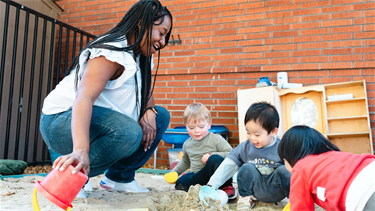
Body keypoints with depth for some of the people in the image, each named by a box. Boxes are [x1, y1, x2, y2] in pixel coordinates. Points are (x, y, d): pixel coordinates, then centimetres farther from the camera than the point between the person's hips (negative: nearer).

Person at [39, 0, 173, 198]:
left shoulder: (139, 57, 8)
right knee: (128, 132, -36)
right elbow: (84, 96, -36)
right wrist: (81, 150, -51)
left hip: (101, 117, 9)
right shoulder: (112, 53, -22)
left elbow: (147, 94, 11)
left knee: (160, 116, 4)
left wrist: (149, 111, -14)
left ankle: (120, 177, 7)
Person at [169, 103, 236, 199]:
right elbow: (185, 162, 28)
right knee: (180, 183, -18)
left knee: (214, 159, -35)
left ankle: (226, 187, -20)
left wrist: (212, 155, -22)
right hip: (199, 177, 5)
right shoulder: (187, 144, 11)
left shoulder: (216, 139, -6)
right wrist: (173, 173, 18)